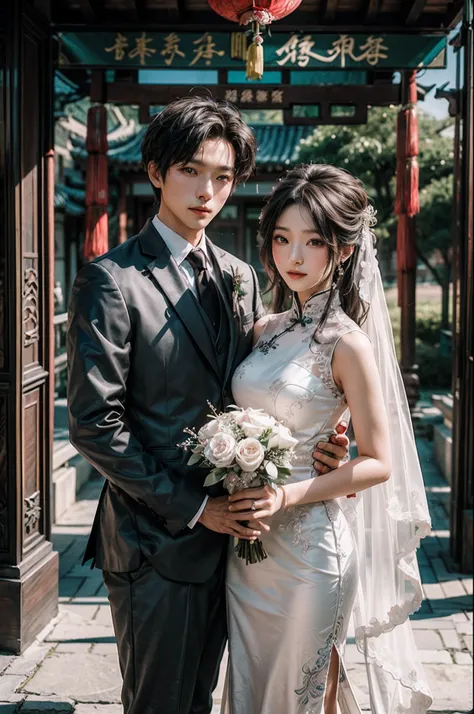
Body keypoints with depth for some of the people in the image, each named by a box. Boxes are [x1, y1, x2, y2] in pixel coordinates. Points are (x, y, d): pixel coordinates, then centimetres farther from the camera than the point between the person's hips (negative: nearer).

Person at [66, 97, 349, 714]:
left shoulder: (239, 277, 8)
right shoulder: (112, 280, -13)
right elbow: (94, 422, -17)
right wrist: (190, 506, -16)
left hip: (222, 532, 6)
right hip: (155, 543, -6)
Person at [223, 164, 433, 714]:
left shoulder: (347, 344, -13)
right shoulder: (265, 330, 5)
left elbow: (377, 463, -11)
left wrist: (287, 495, -19)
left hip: (309, 544, -6)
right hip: (248, 541, 6)